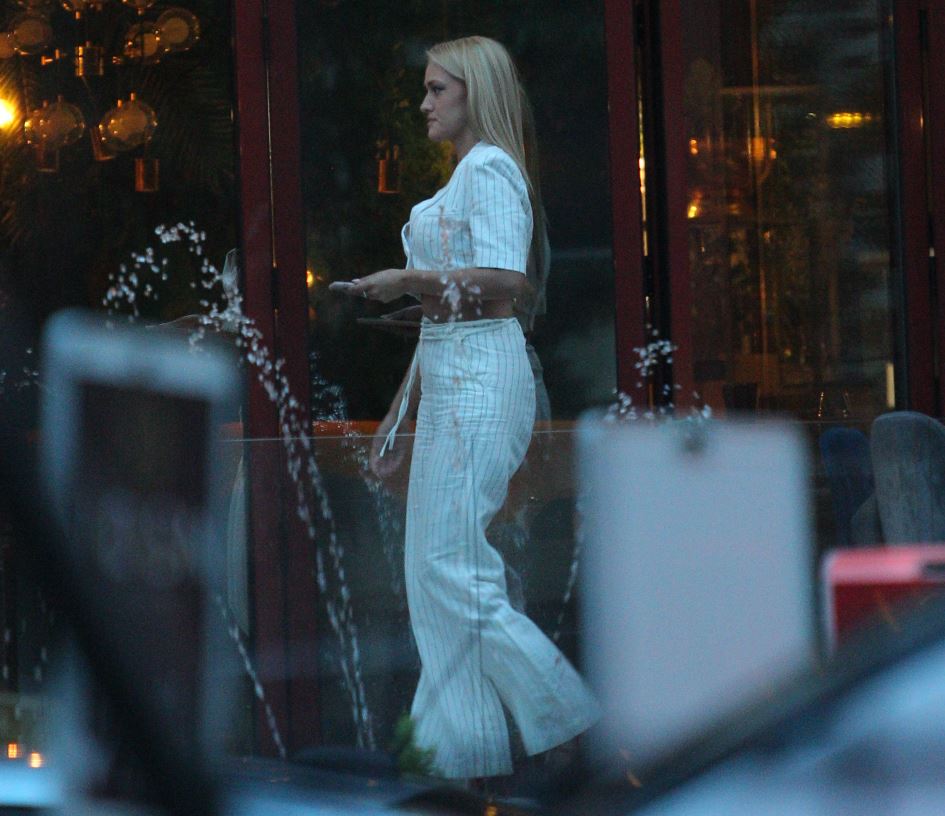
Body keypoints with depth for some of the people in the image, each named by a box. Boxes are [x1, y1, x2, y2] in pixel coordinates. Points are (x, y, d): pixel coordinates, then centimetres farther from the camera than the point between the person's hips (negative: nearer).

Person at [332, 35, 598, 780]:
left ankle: (561, 717, -6)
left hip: (480, 375, -10)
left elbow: (505, 282, -23)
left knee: (450, 565, -11)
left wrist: (409, 280, -21)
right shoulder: (464, 178, 21)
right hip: (450, 376, 10)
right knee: (438, 566, 7)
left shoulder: (489, 170, -9)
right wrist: (401, 411, 22)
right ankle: (456, 749, 8)